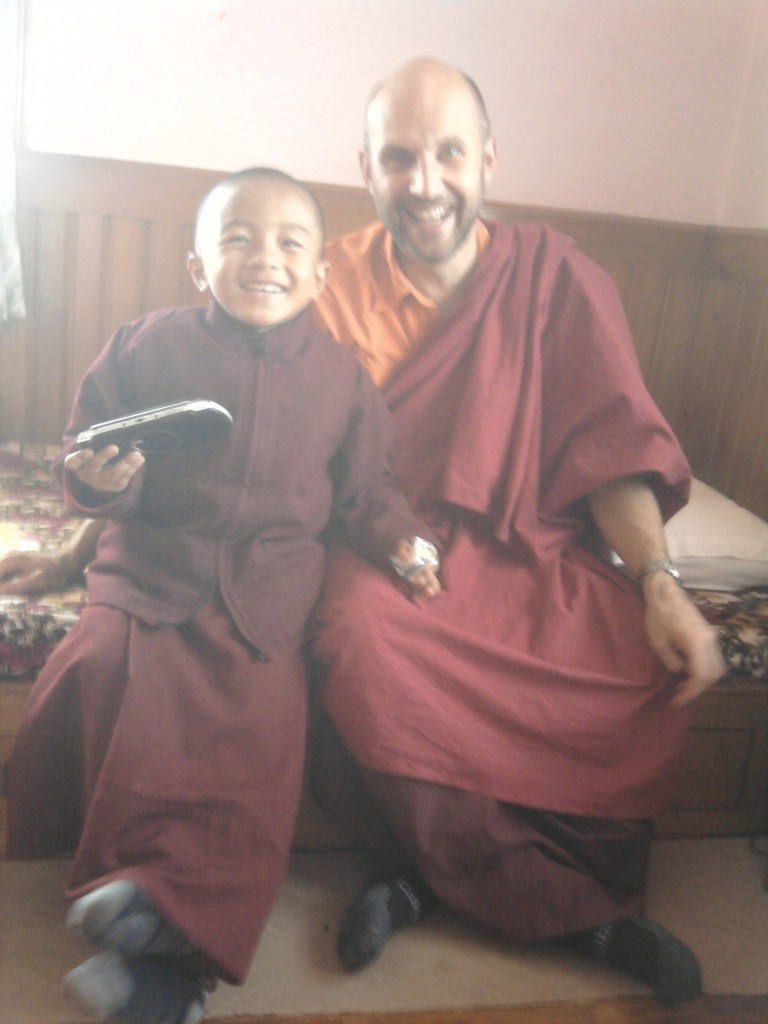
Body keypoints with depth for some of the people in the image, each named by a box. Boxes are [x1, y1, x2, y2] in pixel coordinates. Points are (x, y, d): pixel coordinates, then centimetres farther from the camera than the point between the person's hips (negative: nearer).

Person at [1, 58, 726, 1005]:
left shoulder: (557, 280, 2)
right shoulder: (330, 283, -1)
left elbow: (611, 446, -1)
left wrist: (659, 584, -16)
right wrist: (85, 550, -10)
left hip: (528, 554, 2)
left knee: (651, 668, -25)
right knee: (367, 647, -35)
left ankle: (436, 868, -2)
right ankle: (574, 911, -11)